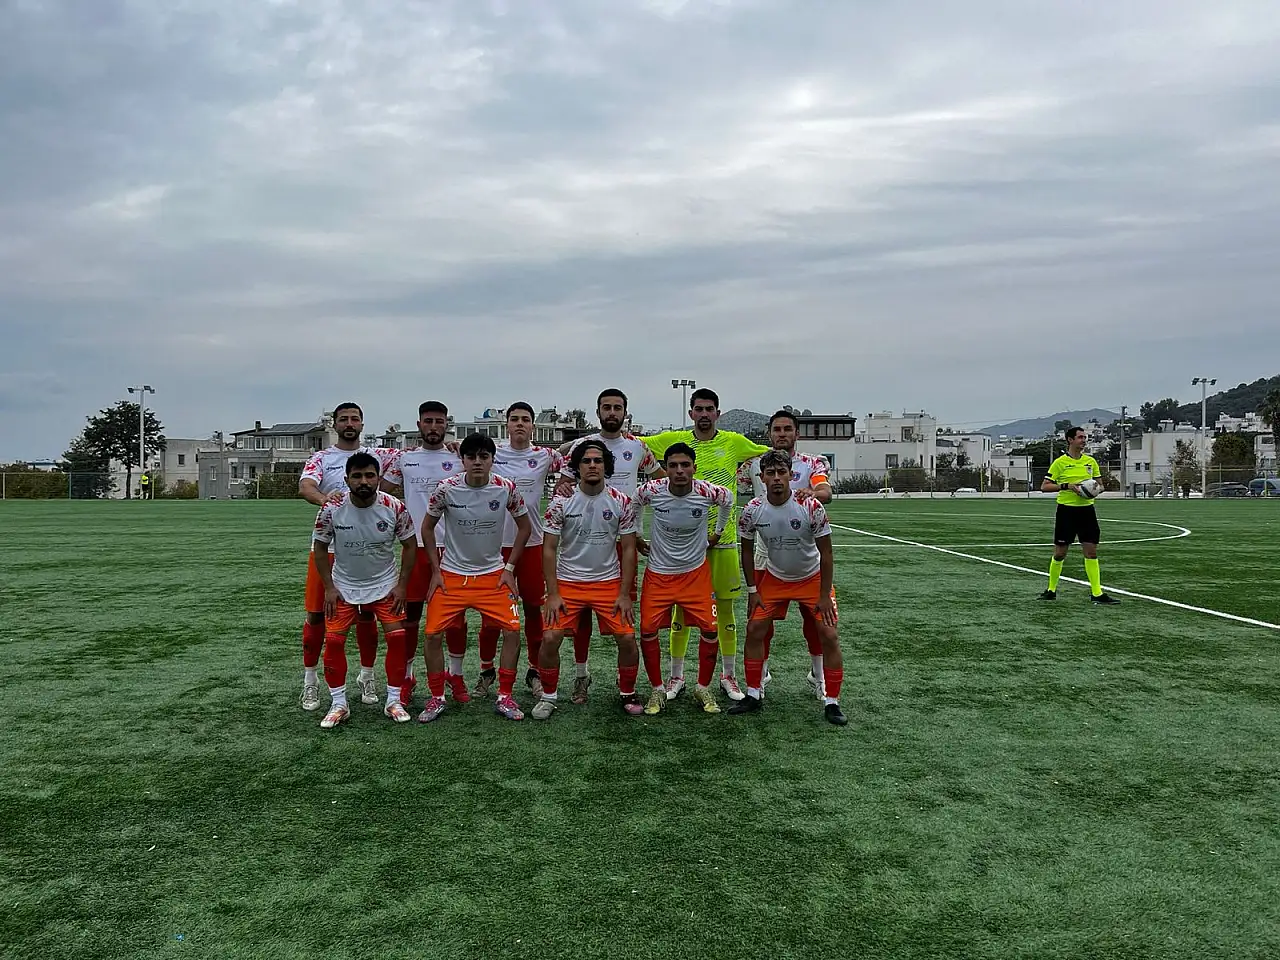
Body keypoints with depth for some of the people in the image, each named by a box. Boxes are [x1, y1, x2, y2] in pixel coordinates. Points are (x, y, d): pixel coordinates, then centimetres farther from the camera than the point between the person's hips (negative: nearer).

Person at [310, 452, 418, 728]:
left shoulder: (395, 507, -18)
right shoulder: (331, 509, -19)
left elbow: (409, 545, -5)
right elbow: (319, 547, -4)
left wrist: (401, 585, -8)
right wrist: (329, 588, -8)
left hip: (385, 584, 0)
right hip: (343, 585, 0)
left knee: (397, 637, -8)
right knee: (333, 640, -6)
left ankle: (394, 701, 8)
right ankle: (339, 704, 10)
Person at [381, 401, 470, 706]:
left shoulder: (459, 459, 4)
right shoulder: (404, 458, 6)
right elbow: (381, 489, 8)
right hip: (415, 545, 0)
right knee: (409, 615, 6)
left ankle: (455, 675, 22)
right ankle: (406, 677, 20)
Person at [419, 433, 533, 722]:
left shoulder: (507, 488, -12)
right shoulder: (447, 489, -13)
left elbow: (524, 526, 3)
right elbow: (427, 528, 2)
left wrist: (510, 568, -1)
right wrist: (436, 571, -1)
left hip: (493, 574, 1)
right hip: (451, 575, 0)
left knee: (512, 631, -10)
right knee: (433, 634, -7)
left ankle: (504, 697, 7)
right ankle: (436, 698, 13)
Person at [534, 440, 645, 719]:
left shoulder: (622, 502, -5)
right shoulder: (561, 502, -7)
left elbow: (628, 549, 0)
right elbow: (549, 549, -3)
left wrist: (625, 594, -4)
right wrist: (553, 594, -9)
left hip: (609, 581, 1)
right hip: (568, 582, -1)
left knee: (627, 638, -6)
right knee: (550, 638, -10)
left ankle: (627, 692, 19)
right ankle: (549, 696, 13)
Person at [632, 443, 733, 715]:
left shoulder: (707, 492, -18)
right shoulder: (652, 490, -18)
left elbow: (728, 499, 7)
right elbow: (635, 506, 7)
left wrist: (717, 533, 10)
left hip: (696, 571, 0)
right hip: (658, 572, 0)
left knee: (710, 629, -3)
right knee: (648, 630, -5)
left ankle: (703, 688, 18)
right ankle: (658, 690, 14)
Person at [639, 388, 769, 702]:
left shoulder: (734, 442, 4)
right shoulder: (674, 440, 2)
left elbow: (772, 455, 16)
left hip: (723, 537, 1)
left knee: (725, 605, 8)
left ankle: (729, 675, 22)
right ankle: (676, 675, 20)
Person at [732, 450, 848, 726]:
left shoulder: (811, 507, -25)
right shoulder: (753, 511, -17)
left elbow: (826, 553, -16)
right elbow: (747, 551, 0)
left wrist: (824, 595, -15)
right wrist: (753, 590, -2)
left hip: (812, 578, -2)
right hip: (773, 578, 2)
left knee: (829, 635, -11)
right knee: (754, 630, -3)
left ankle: (832, 702, 4)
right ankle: (754, 696, 13)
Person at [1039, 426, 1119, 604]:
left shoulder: (1091, 461, 8)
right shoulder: (1060, 462, -5)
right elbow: (1044, 487, -6)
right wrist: (1067, 486, -19)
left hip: (1086, 509, 4)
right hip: (1066, 510, -4)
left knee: (1091, 551, 0)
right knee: (1060, 553, 3)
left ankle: (1097, 593, 3)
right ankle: (1051, 590, 18)